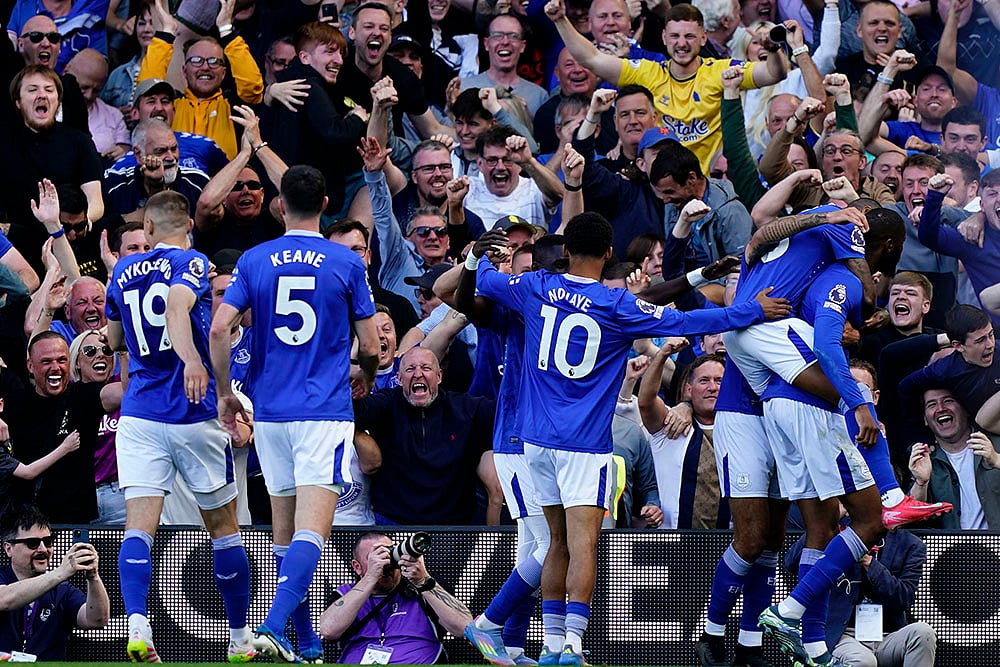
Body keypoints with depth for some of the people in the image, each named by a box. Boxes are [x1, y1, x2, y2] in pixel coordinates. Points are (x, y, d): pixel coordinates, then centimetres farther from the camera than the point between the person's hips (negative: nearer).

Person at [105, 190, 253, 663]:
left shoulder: (124, 272, 11)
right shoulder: (193, 265, -4)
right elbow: (177, 306, -26)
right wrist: (191, 356, -42)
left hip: (138, 415, 3)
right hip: (194, 413, -3)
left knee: (138, 527, -7)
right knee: (224, 528, 12)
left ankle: (136, 622, -30)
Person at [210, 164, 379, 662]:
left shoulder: (254, 261, 2)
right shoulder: (347, 264, -2)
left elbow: (220, 328, -7)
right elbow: (371, 346, 1)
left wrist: (224, 392, 6)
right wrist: (366, 376, 24)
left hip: (270, 412, 3)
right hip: (326, 413, -3)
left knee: (285, 530, 14)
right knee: (311, 530, -11)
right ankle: (275, 627, -29)